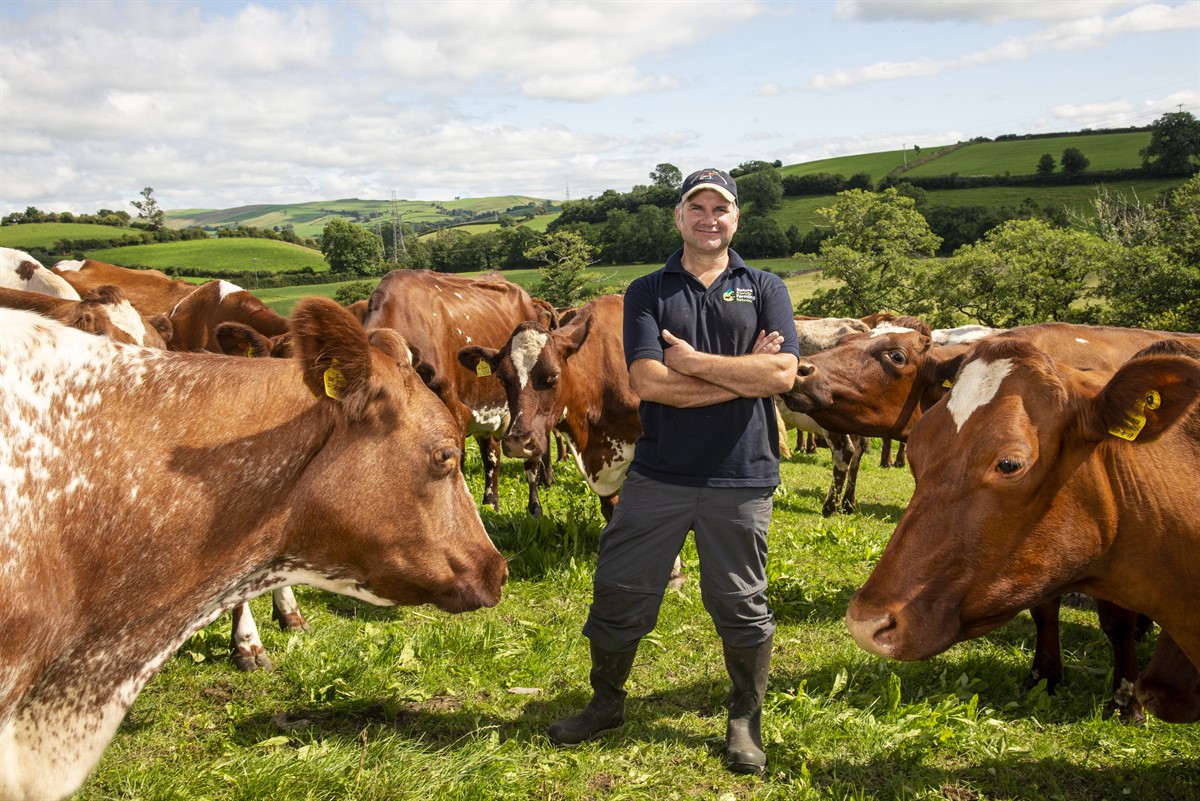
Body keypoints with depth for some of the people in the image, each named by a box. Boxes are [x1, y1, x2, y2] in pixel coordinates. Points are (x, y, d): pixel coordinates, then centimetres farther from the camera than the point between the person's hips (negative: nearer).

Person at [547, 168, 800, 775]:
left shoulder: (765, 290, 5)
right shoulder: (648, 292, 3)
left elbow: (783, 374, -11)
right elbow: (648, 381, -12)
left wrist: (695, 363, -12)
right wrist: (740, 374, -11)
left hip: (740, 479, -1)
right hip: (657, 473, 1)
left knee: (740, 605, 10)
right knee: (620, 591, 9)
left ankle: (745, 724, 29)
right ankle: (606, 705, 31)